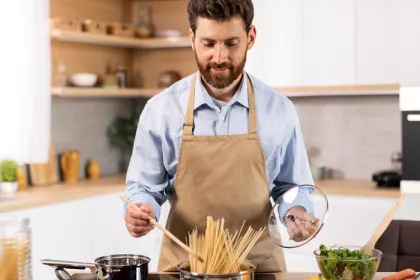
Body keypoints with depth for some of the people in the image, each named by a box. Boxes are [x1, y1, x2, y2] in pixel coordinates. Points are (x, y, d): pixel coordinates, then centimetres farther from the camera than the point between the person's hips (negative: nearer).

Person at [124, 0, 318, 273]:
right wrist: (141, 212, -16)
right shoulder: (161, 110, -3)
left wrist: (296, 213, -11)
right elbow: (143, 188, 4)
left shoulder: (280, 110, -1)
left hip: (259, 263, 1)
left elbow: (291, 187, 9)